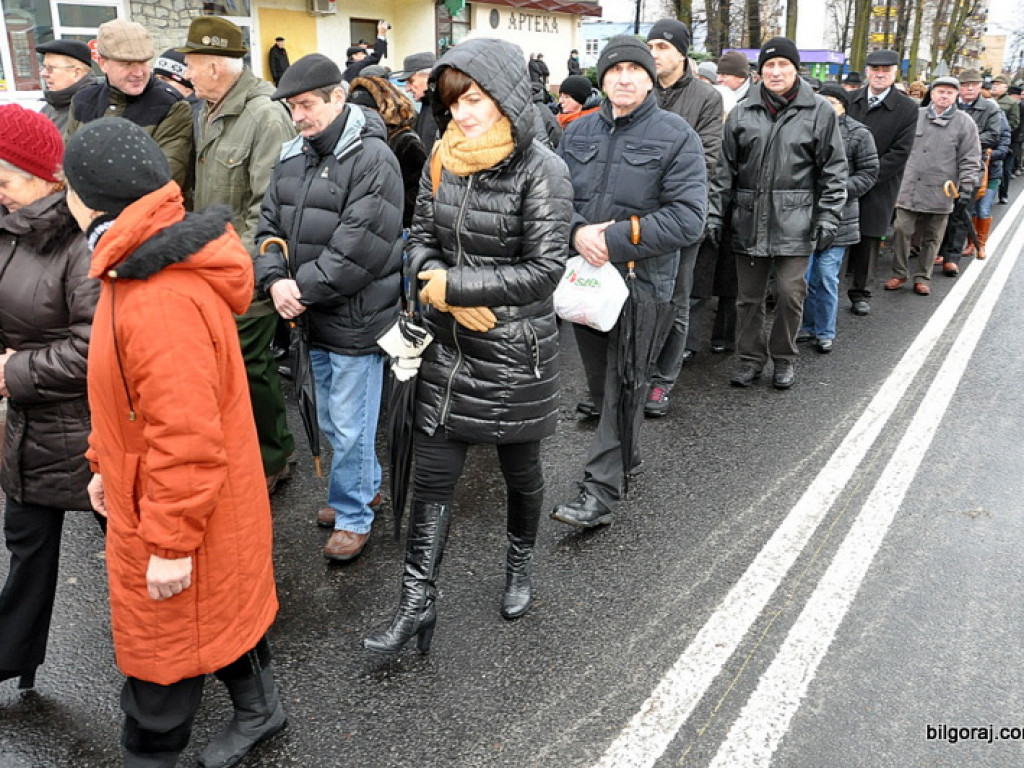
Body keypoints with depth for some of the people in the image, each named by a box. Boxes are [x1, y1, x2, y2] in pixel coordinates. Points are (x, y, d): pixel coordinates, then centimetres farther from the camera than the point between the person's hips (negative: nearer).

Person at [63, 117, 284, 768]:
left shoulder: (162, 300, -32)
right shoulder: (141, 266, 3)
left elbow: (186, 436, -30)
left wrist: (171, 543, -22)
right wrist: (106, 462, 18)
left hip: (172, 509, -9)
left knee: (161, 641, 11)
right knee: (222, 608, 25)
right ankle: (259, 708, 46)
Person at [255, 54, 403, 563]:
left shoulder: (372, 159, -15)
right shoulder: (292, 156, 9)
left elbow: (360, 248, -22)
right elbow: (270, 224, 10)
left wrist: (303, 288, -17)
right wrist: (274, 279, -9)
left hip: (356, 318, -8)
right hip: (312, 318, 8)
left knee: (349, 428, 3)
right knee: (331, 422, 21)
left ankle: (353, 516, 21)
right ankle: (366, 487, 41)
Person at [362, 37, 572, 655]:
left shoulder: (541, 170, -14)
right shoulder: (444, 159, 2)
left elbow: (544, 269, -18)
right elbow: (421, 238, 8)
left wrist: (450, 284, -18)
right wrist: (445, 290, -13)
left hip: (517, 351, -4)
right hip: (449, 347, 4)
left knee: (521, 470, 16)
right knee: (432, 478, 6)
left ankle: (521, 567, 43)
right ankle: (418, 603, 18)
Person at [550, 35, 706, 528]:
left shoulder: (676, 135, -6)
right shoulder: (579, 132, 9)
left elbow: (687, 218, -14)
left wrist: (615, 239, -18)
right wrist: (577, 232, -15)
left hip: (641, 279, -5)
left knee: (622, 384, -3)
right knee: (598, 378, 16)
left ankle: (601, 490, 0)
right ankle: (624, 454, 37)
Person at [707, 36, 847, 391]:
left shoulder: (819, 112, 2)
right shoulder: (743, 112, 8)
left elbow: (834, 171, 3)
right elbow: (725, 168, 10)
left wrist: (828, 217, -5)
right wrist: (715, 212, 4)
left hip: (795, 222, -2)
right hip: (749, 218, 2)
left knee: (790, 292, -2)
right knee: (749, 295, 8)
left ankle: (784, 358, 18)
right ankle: (751, 358, 22)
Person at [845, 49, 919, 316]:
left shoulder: (907, 108, -1)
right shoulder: (849, 100, 6)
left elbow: (899, 153, -7)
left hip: (877, 187, -1)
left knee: (868, 241, 7)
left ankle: (860, 293, 21)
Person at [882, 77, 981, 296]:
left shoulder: (965, 123, 3)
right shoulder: (914, 116, 5)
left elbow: (970, 158, 3)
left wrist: (968, 182, -8)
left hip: (940, 192, 0)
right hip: (909, 188, 0)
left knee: (932, 237, 8)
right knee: (902, 231, -3)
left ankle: (922, 277, 19)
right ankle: (899, 273, 13)